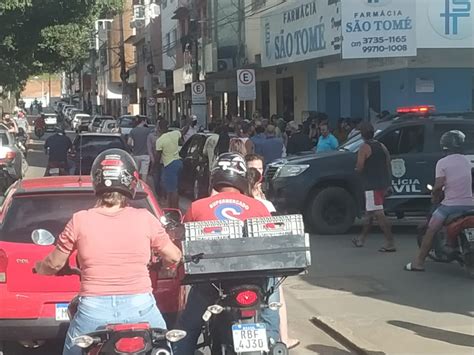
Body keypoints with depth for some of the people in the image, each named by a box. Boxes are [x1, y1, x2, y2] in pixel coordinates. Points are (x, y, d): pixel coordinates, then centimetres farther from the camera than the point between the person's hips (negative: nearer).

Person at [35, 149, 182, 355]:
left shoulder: (80, 220, -2)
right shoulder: (144, 219, -2)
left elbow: (55, 264, 9)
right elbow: (173, 257, 9)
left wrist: (39, 268, 32)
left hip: (93, 313, 0)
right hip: (140, 309, 0)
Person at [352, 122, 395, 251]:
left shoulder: (364, 148, -11)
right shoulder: (381, 146, 12)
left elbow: (359, 168, -17)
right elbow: (388, 165, 13)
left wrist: (357, 168, 6)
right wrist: (387, 184, 18)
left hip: (372, 185, -9)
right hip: (383, 184, 9)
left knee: (379, 214, -10)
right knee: (369, 212, 19)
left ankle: (390, 243, -15)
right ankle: (362, 239, 30)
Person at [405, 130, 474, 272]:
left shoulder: (442, 163, -8)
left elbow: (439, 185, -14)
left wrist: (435, 197, 6)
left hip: (450, 205, -5)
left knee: (430, 231, 1)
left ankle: (419, 262, -2)